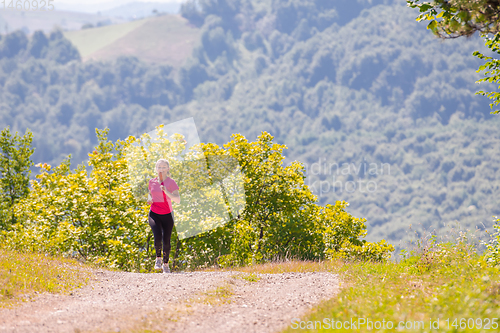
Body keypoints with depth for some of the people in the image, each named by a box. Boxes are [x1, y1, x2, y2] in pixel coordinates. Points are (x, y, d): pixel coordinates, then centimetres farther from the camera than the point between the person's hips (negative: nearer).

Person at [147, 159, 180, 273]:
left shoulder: (171, 182, -7)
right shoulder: (152, 182, 3)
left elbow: (178, 200, -15)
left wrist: (166, 192, -29)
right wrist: (149, 199, -1)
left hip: (167, 216, -1)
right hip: (154, 214, 1)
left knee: (166, 241, 0)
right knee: (158, 237, -21)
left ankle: (166, 264, 24)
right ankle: (158, 257, 5)